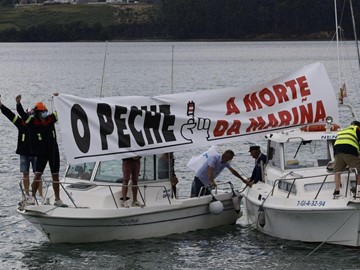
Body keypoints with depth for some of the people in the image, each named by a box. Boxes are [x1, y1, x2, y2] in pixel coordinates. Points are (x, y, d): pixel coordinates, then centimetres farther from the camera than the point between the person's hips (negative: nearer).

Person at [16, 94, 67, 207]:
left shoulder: (51, 119, 6)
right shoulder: (33, 122, -5)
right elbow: (22, 114, -17)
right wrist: (18, 103, -32)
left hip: (54, 152, 4)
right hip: (41, 153, -4)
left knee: (55, 175, 8)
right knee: (38, 174, -11)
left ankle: (57, 200, 15)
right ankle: (32, 197, -1)